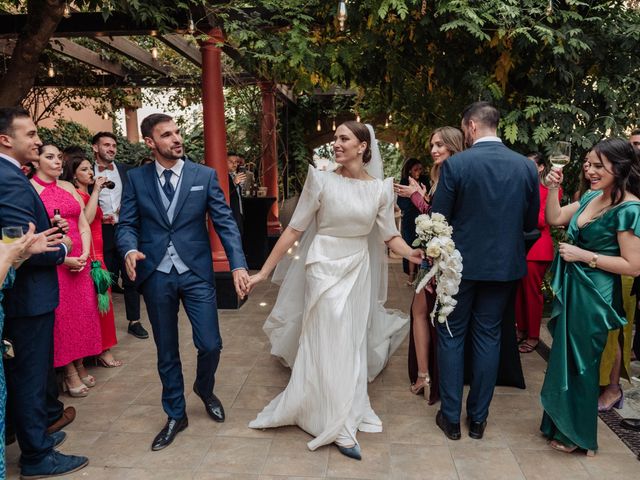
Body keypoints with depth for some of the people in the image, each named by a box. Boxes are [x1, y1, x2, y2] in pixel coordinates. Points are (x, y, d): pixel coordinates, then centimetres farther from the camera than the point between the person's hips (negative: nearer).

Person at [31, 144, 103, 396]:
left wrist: (85, 254, -6)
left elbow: (84, 225, 9)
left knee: (83, 312, 9)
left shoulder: (68, 187, 11)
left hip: (79, 261, 5)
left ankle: (80, 365, 23)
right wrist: (63, 258, -16)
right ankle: (70, 372, 15)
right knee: (61, 315, 1)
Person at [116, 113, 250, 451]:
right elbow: (127, 224, 3)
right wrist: (130, 249, -20)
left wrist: (238, 264, -15)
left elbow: (225, 222, -3)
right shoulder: (136, 178, 4)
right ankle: (176, 415, 32)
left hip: (196, 273, -1)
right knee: (166, 351, 12)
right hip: (155, 275, 1)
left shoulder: (205, 175, 1)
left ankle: (204, 389, 35)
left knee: (210, 345, 0)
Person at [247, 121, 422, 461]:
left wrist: (415, 255, -21)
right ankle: (339, 424, 18)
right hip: (324, 268, -3)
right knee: (329, 343, 1)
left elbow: (390, 236, 0)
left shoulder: (380, 188, -2)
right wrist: (263, 271, -8)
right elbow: (294, 229, -8)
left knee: (351, 343, 13)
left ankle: (342, 415, 36)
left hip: (359, 270, 4)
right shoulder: (321, 180, -10)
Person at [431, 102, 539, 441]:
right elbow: (530, 222, 5)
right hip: (505, 265, 4)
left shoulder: (455, 164, -14)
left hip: (460, 264, -3)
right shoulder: (526, 166, -2)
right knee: (488, 337, 13)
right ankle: (478, 418, 23)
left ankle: (451, 417, 18)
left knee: (451, 336, 10)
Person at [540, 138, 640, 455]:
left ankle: (577, 434, 28)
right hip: (570, 288, 8)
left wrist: (583, 255, -20)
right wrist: (553, 189, -4)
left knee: (579, 362, 7)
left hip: (593, 295, -8)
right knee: (565, 357, 18)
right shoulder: (592, 197, 5)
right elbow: (554, 219, 11)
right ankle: (562, 423, 38)